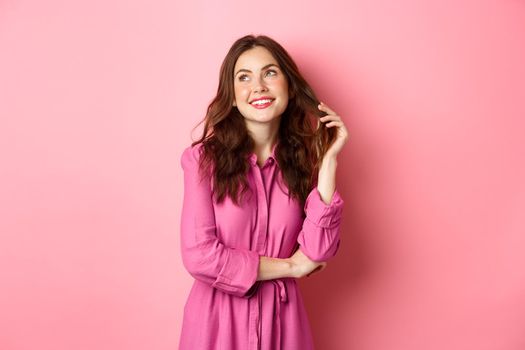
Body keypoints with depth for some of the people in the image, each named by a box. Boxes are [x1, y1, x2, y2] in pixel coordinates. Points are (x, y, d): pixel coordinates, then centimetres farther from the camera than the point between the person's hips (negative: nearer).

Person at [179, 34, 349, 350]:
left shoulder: (304, 158, -1)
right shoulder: (204, 157, -11)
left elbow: (318, 251, -12)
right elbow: (199, 255, -17)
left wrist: (328, 160, -14)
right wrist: (288, 266, -9)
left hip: (281, 315, 3)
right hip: (217, 316, -2)